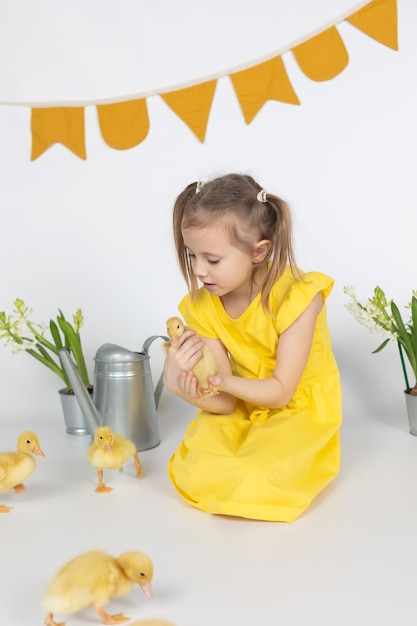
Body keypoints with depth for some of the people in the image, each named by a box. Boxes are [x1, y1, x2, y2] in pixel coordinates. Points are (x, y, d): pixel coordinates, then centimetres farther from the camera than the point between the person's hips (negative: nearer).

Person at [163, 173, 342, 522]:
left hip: (300, 412, -4)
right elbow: (225, 403, -12)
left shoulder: (297, 297, -23)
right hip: (244, 412, 4)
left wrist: (224, 380, -36)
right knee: (194, 475, -21)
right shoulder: (202, 307, -9)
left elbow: (280, 392, -18)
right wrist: (184, 386, -34)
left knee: (258, 481, -28)